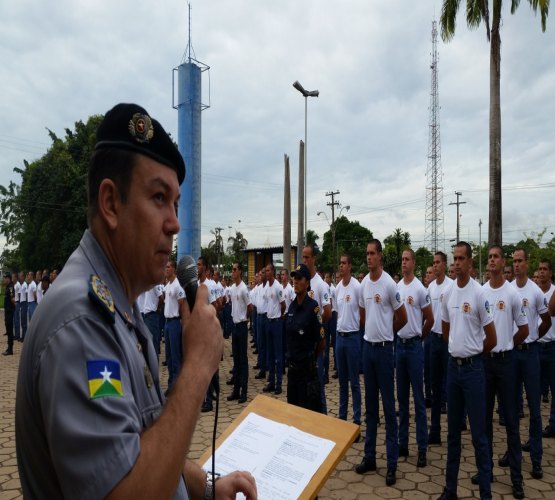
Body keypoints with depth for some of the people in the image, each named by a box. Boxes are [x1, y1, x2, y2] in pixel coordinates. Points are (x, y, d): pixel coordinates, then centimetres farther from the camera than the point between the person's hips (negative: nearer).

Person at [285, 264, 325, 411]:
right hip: (292, 367, 7)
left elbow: (321, 342, -10)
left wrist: (311, 359, 3)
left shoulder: (313, 307, -16)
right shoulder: (291, 306, 5)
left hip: (307, 369, -6)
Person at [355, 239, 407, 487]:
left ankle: (392, 463, 9)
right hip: (367, 346, 6)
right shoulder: (363, 283, 6)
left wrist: (386, 332, 6)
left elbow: (402, 318, -6)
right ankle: (369, 456, 25)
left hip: (384, 348, -6)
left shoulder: (389, 283, -13)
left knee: (389, 406, 0)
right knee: (370, 405, 14)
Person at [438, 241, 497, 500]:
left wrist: (473, 353, 5)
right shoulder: (448, 293, 6)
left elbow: (491, 339, -8)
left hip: (473, 368, -6)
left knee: (478, 434, 2)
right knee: (453, 431, 15)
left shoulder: (479, 293, -12)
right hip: (453, 366, 6)